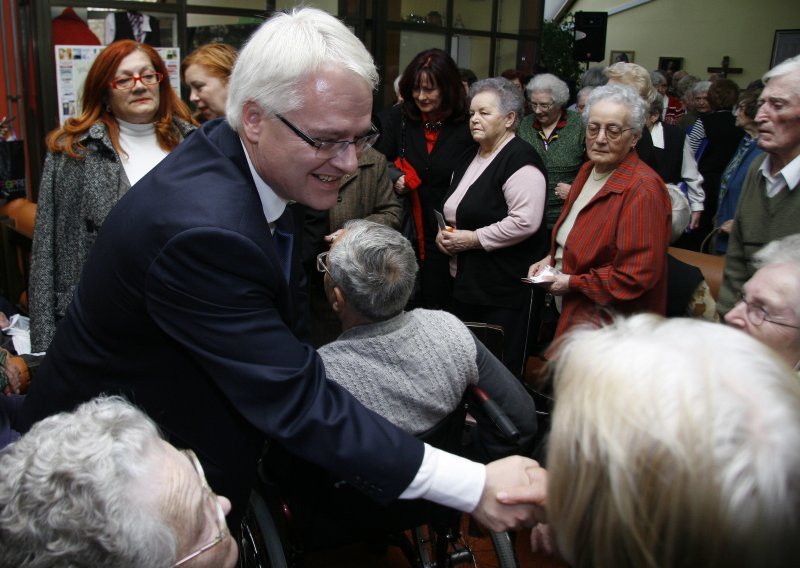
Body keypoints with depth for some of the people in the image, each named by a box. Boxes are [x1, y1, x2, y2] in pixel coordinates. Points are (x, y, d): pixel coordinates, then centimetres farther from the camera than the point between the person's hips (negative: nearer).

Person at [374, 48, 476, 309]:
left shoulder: (466, 126, -4)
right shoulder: (397, 118, 1)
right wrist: (393, 179, -17)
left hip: (445, 237, -1)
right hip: (404, 230, 1)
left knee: (437, 304, 7)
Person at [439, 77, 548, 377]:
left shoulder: (520, 160, -14)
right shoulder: (470, 157, 15)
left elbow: (525, 222, -25)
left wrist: (473, 238, -18)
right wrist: (445, 232, 8)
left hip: (505, 286, -9)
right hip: (465, 280, 9)